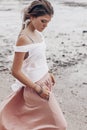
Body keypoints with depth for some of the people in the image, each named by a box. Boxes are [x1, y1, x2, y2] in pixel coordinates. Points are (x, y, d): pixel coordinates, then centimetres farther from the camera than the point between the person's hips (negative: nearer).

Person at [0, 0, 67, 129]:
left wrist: (47, 73, 14)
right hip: (36, 86, -9)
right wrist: (38, 89, -18)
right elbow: (16, 71, -22)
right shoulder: (24, 38, -23)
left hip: (43, 81, 9)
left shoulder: (38, 33, 2)